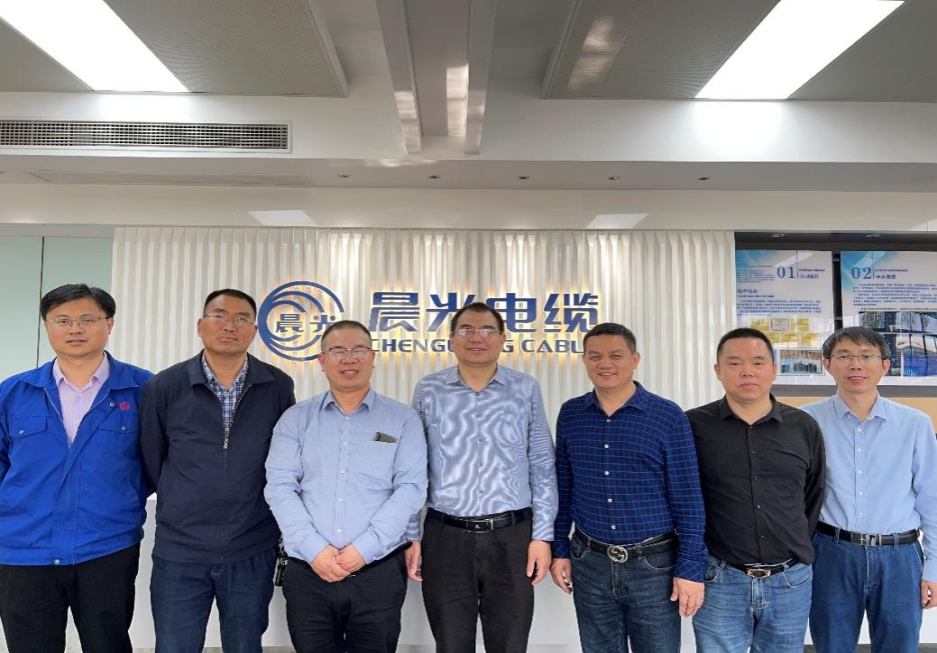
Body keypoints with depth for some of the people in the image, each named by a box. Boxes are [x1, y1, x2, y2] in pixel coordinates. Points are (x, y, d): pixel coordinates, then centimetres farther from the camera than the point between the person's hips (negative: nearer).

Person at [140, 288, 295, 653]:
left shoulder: (278, 387, -3)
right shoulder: (164, 386, -4)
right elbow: (151, 462, 6)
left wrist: (276, 522, 8)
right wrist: (184, 509, 10)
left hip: (253, 553, 1)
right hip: (179, 552, 0)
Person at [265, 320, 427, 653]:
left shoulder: (403, 419, 2)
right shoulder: (296, 418, 6)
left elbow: (411, 488, -5)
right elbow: (280, 487, -1)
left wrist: (363, 548, -13)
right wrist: (314, 549, -12)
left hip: (379, 572, -1)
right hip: (308, 573, 1)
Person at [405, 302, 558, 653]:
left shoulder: (526, 390, 0)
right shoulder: (428, 391, 1)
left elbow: (542, 467, 3)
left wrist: (542, 535, -1)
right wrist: (410, 536, 2)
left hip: (511, 538, 0)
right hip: (445, 538, 1)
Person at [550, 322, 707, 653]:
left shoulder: (669, 417, -9)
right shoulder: (570, 414, 1)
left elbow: (687, 499, -7)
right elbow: (563, 489, 8)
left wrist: (691, 568, -9)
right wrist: (559, 550, 7)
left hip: (654, 565, -3)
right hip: (589, 564, 3)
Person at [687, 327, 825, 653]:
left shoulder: (804, 427, 2)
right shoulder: (692, 426, -6)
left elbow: (814, 497, 13)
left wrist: (798, 551, 10)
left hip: (791, 582, 3)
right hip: (719, 581, -2)